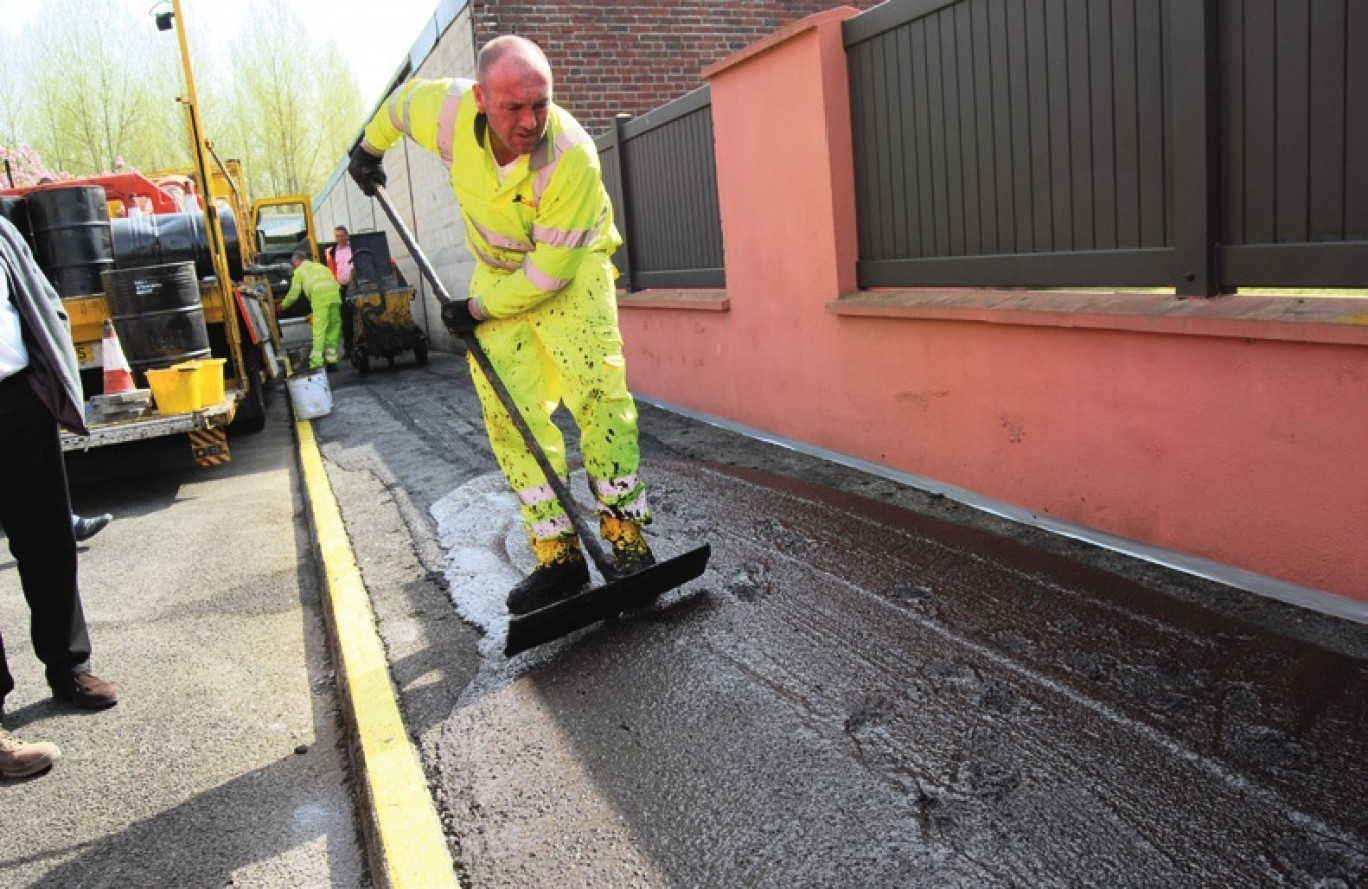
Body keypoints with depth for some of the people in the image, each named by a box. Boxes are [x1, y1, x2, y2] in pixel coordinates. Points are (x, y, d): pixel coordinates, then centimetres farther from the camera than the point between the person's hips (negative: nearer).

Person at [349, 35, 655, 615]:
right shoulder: (450, 111, -18)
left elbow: (552, 268, -27)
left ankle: (626, 539, -14)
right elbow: (403, 99, 8)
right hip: (498, 273, 4)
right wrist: (370, 147, 25)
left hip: (571, 271, -4)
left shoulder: (572, 157, -31)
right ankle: (559, 556, -2)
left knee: (598, 393, -22)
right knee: (510, 415, -5)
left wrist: (478, 309, -17)